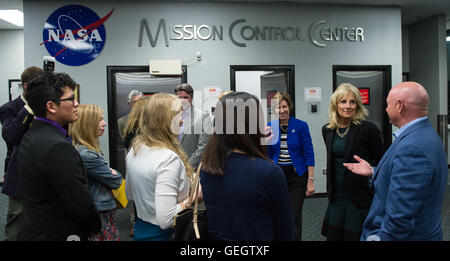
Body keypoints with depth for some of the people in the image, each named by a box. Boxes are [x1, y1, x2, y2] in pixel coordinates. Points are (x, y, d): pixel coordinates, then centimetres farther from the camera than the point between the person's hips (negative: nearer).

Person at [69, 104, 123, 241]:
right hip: (101, 213, -9)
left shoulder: (88, 150, 5)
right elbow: (115, 181, -16)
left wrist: (110, 173, -6)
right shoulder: (87, 155, -24)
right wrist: (115, 174, 3)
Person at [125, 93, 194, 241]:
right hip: (163, 234, -8)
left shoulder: (135, 149, 0)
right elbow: (165, 220, -29)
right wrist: (191, 199, -18)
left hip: (140, 229, 8)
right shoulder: (169, 159, -26)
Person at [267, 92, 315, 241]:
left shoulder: (301, 126, -8)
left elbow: (309, 154, -7)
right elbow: (269, 154, 9)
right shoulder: (270, 127, 1)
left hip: (297, 175, -3)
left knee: (294, 217, -3)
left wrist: (310, 181, -10)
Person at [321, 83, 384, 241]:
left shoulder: (368, 129, -11)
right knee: (332, 235, 12)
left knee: (355, 236, 5)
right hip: (336, 197, 5)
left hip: (360, 199, -5)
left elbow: (380, 164, -6)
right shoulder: (327, 130, 6)